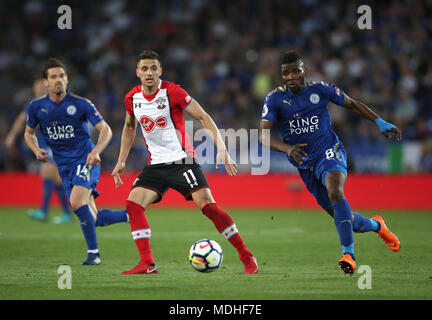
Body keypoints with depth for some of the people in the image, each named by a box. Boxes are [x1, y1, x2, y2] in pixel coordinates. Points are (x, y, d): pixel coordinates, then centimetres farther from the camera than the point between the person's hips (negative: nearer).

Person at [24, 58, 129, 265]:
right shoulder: (36, 107, 3)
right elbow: (29, 133, 18)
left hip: (85, 160, -4)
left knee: (76, 202, -28)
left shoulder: (81, 104, -7)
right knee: (92, 218, 0)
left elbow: (105, 130, -7)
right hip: (65, 168, 4)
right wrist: (37, 150, -3)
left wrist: (96, 151, -25)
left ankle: (93, 253, -17)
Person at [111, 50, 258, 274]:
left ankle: (246, 257, -8)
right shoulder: (132, 98, 4)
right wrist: (121, 161, 19)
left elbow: (203, 118, -10)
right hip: (155, 164, 5)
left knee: (207, 205, -17)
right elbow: (129, 127, 23)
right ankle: (147, 264, -7)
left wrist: (221, 149, -20)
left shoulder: (172, 92, -12)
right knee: (133, 204, -12)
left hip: (182, 160, -5)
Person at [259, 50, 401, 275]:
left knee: (335, 190, -35)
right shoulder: (275, 99, -6)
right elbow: (263, 135, -15)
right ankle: (377, 225, 40)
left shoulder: (320, 90, -5)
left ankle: (348, 254, -36)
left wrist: (380, 123, 4)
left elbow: (351, 104, 11)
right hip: (304, 164, 2)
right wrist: (287, 149, -33)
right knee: (343, 218, 6)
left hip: (329, 152, -2)